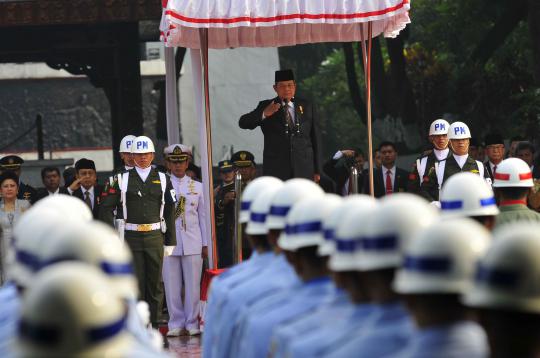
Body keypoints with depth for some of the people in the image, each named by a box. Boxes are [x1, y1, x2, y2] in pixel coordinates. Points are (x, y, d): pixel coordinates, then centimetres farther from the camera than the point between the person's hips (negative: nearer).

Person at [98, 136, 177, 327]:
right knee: (135, 284, -2)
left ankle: (154, 323, 13)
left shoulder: (163, 179, 7)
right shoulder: (122, 180, 2)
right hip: (131, 237, -1)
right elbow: (106, 208, 4)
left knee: (155, 283, 5)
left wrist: (170, 241, 5)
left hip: (155, 237, 2)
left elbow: (170, 212, 8)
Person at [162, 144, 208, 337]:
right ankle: (176, 323, 9)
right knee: (172, 285, 0)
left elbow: (202, 216, 12)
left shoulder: (197, 186, 11)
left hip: (193, 243, 1)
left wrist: (205, 244, 9)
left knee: (193, 285, 1)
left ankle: (192, 323, 9)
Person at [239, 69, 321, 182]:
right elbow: (243, 123, -3)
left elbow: (315, 139, 13)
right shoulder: (266, 106, 7)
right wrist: (264, 114, -21)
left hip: (303, 171, 2)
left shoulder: (307, 107, 12)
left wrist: (317, 170, 10)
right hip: (276, 170, -1)